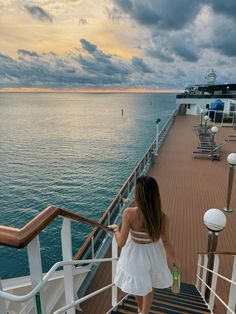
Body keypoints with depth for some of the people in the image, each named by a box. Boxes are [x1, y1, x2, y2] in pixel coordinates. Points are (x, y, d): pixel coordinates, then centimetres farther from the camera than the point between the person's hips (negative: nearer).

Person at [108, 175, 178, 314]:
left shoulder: (129, 213, -32)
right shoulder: (163, 217, -25)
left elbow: (121, 243, -23)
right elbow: (167, 243, -12)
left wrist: (115, 229, -3)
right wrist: (174, 259, 7)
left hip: (135, 255, 0)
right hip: (153, 254, 1)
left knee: (137, 283, 32)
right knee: (148, 285, 32)